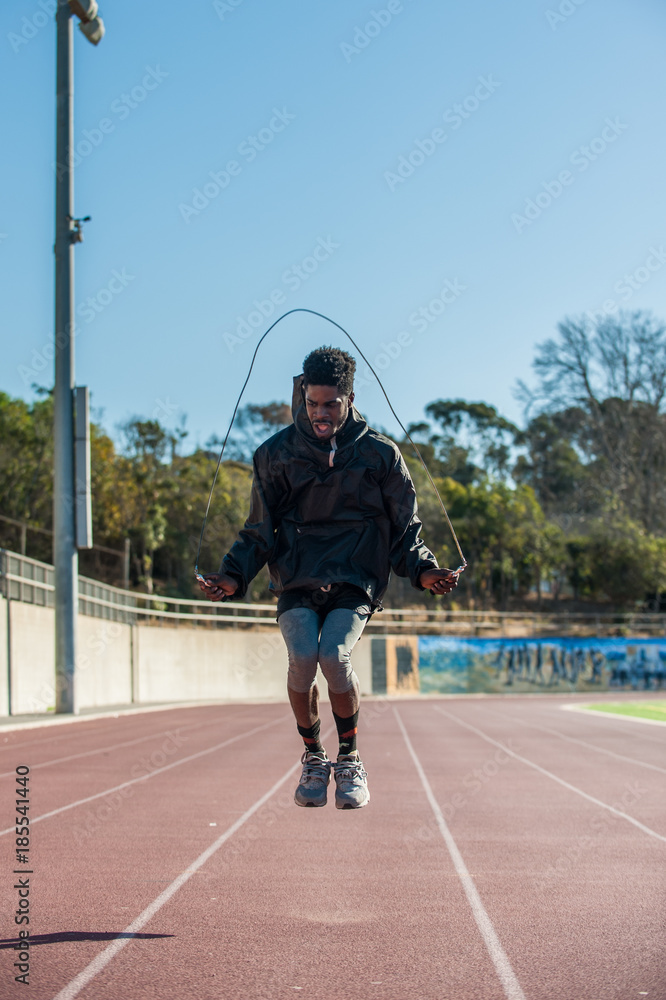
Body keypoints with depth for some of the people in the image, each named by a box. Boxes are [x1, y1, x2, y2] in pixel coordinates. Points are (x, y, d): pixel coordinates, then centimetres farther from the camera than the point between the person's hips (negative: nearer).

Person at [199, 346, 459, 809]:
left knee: (335, 656, -26)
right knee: (303, 658, -25)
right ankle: (313, 759, 2)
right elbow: (259, 531, 12)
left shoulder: (380, 454, 4)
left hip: (356, 583, -1)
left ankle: (349, 759, -1)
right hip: (296, 583, 1)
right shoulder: (276, 454, 6)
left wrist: (422, 570, -8)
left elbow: (405, 529, 10)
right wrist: (235, 576, -3)